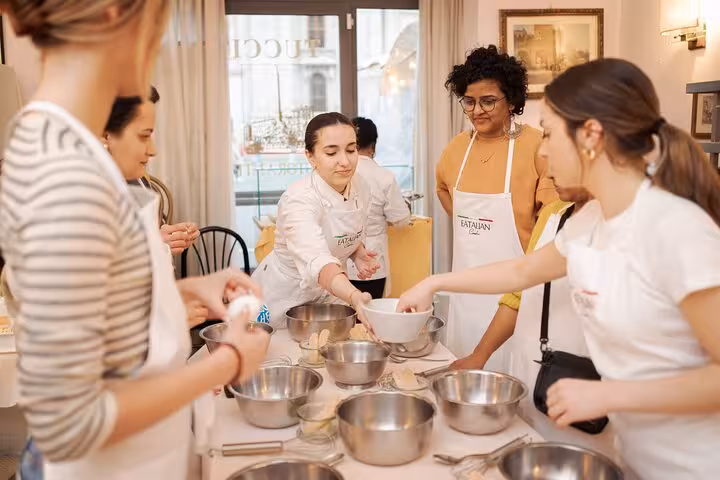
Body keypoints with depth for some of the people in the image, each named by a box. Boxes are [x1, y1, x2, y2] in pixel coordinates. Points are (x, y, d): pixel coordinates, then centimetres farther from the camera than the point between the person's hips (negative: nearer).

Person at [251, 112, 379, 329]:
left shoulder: (360, 187, -9)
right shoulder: (298, 199, -30)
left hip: (329, 291, 6)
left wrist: (358, 255, -12)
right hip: (283, 297, -5)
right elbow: (317, 261, -46)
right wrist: (355, 297, -63)